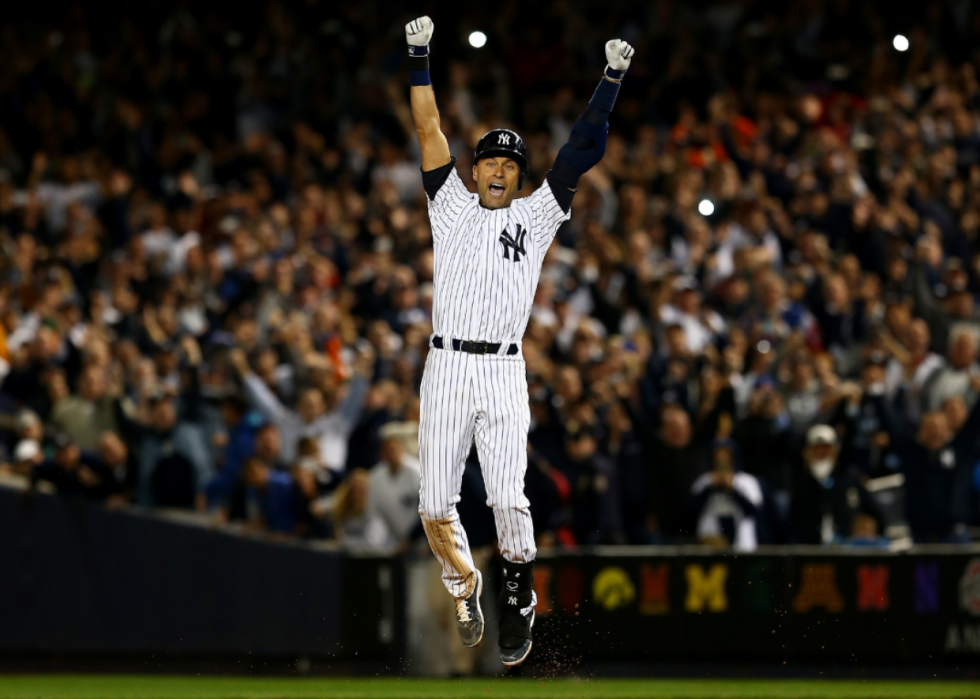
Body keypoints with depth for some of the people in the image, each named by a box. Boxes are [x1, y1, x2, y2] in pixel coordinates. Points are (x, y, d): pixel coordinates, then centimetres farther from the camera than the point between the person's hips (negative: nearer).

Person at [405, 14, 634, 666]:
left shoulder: (536, 216, 14)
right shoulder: (453, 207, 15)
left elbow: (580, 151, 10)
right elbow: (430, 131, 10)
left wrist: (612, 80, 4)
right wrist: (419, 58, 4)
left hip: (504, 373, -1)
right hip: (446, 368, 1)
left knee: (508, 497, -14)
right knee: (436, 504, -3)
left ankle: (519, 599, 5)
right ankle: (465, 584, 23)